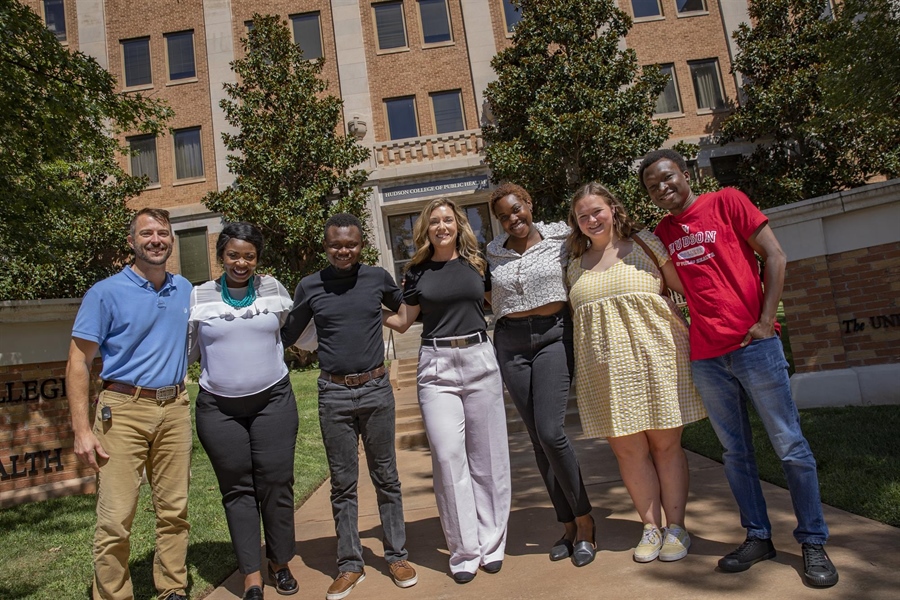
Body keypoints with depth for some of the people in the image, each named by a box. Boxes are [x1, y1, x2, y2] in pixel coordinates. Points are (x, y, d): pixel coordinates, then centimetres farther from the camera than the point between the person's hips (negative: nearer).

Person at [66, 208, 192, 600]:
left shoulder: (184, 289, 10)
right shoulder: (106, 293, -3)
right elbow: (78, 361, -4)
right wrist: (82, 429, -10)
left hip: (175, 409, 4)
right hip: (123, 411, -4)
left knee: (174, 511, 10)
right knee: (116, 518, -3)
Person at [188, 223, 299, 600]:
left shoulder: (273, 289, 3)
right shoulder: (199, 297, 1)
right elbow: (186, 352, 12)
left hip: (273, 401, 0)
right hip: (219, 409, 0)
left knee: (276, 484, 2)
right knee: (237, 489, 5)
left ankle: (280, 564, 22)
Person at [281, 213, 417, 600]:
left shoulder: (377, 278, 1)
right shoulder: (310, 287, 0)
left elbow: (406, 308, 21)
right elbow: (287, 335, 11)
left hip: (376, 389, 0)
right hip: (334, 394, 0)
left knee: (386, 477, 11)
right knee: (343, 483, 9)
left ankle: (397, 556, 25)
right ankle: (350, 565, 23)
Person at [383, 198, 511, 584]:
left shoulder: (478, 265, 8)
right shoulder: (418, 273, 7)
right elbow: (401, 322, 12)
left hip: (479, 359, 1)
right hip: (436, 367, 0)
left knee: (487, 455, 5)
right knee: (448, 457, -4)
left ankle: (491, 544, 19)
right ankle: (465, 551, 9)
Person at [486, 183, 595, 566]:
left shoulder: (560, 237, 0)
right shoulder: (494, 252, 10)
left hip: (553, 335, -3)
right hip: (511, 343, 4)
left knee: (550, 432, -14)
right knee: (537, 438, 5)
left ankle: (584, 522, 7)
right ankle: (568, 524, 19)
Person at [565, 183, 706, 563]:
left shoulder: (645, 244, 5)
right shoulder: (576, 266, 13)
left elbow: (685, 286, 2)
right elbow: (570, 317, 16)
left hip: (655, 356, -2)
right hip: (607, 368, 2)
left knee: (666, 443, 4)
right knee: (627, 448, 4)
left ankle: (676, 527, 18)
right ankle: (651, 528, 19)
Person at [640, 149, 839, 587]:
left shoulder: (726, 202, 0)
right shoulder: (662, 233, 12)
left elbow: (774, 257, -4)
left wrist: (765, 320, -10)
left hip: (753, 345, -4)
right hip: (705, 357, 4)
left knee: (790, 447, 3)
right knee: (735, 452, 11)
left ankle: (813, 542, 17)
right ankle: (758, 537, 24)